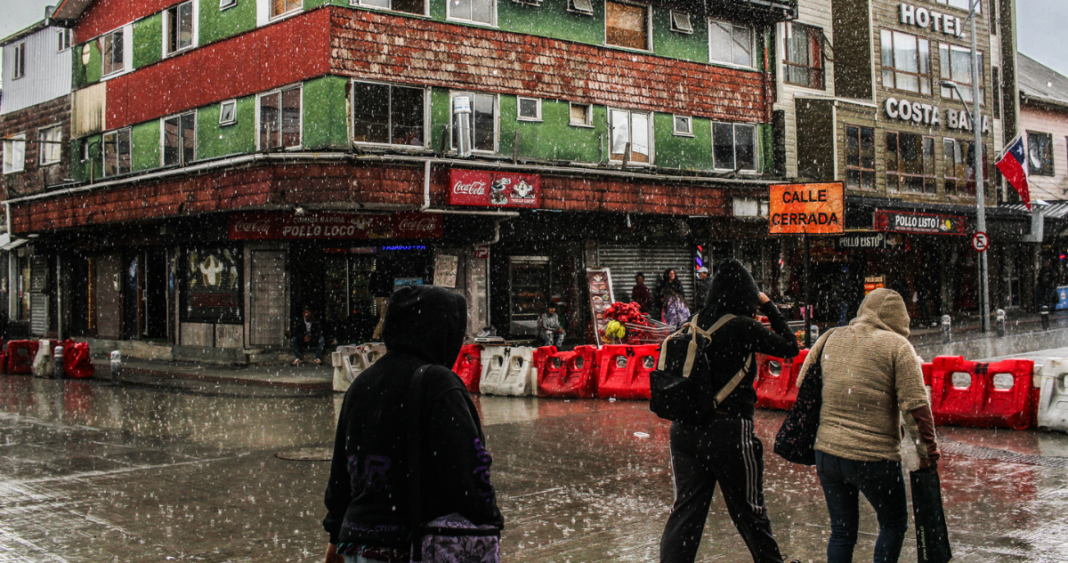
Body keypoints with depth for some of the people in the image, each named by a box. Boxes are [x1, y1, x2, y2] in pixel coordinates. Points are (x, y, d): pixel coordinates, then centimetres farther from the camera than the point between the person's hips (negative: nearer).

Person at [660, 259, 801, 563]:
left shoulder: (697, 324, 3)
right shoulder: (743, 327, -12)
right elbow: (790, 347, 0)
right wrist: (769, 307, 8)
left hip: (686, 430, 5)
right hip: (729, 432, -5)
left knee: (685, 511, 9)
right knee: (749, 512, 13)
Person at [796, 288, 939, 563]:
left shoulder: (830, 339, 9)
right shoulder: (897, 345, -5)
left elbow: (802, 384, 15)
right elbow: (915, 404, -11)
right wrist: (929, 448, -3)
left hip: (827, 452, 5)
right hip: (874, 458, -5)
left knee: (842, 530, 16)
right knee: (894, 525, 16)